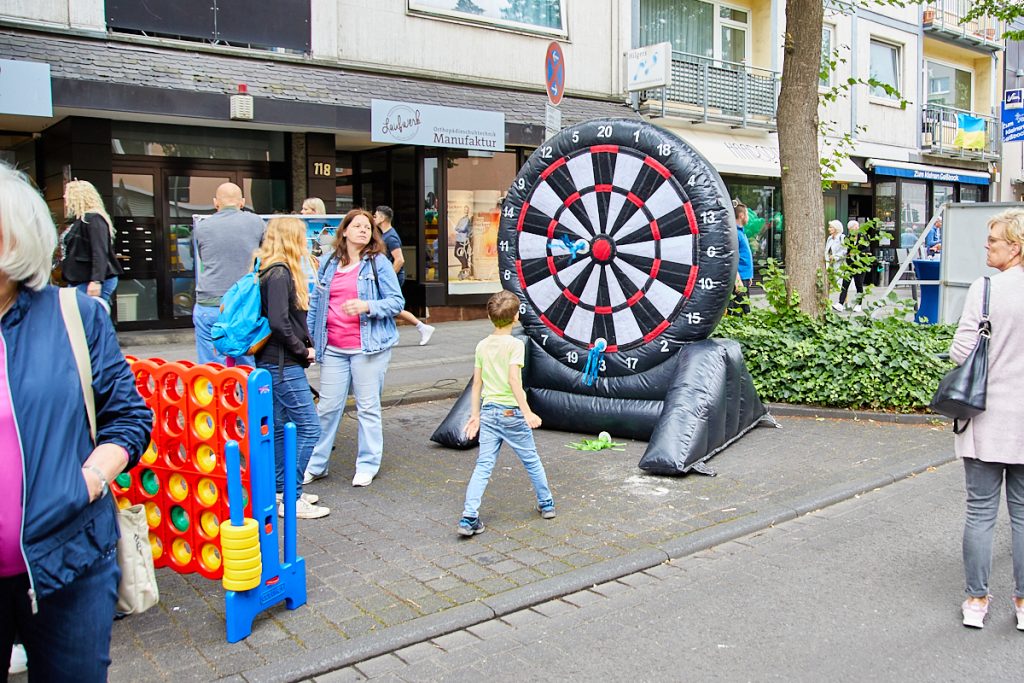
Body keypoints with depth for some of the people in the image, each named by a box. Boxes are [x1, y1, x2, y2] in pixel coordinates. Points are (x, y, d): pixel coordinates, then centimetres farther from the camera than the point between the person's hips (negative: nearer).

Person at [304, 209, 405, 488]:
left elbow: (397, 301, -3)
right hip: (333, 348, 3)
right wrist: (309, 338, 12)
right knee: (327, 406, 6)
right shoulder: (328, 264, 12)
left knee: (368, 407, 4)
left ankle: (367, 465, 17)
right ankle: (316, 464, 20)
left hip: (368, 346, -3)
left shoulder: (379, 263, 1)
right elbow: (315, 303, 17)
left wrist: (367, 306, -18)